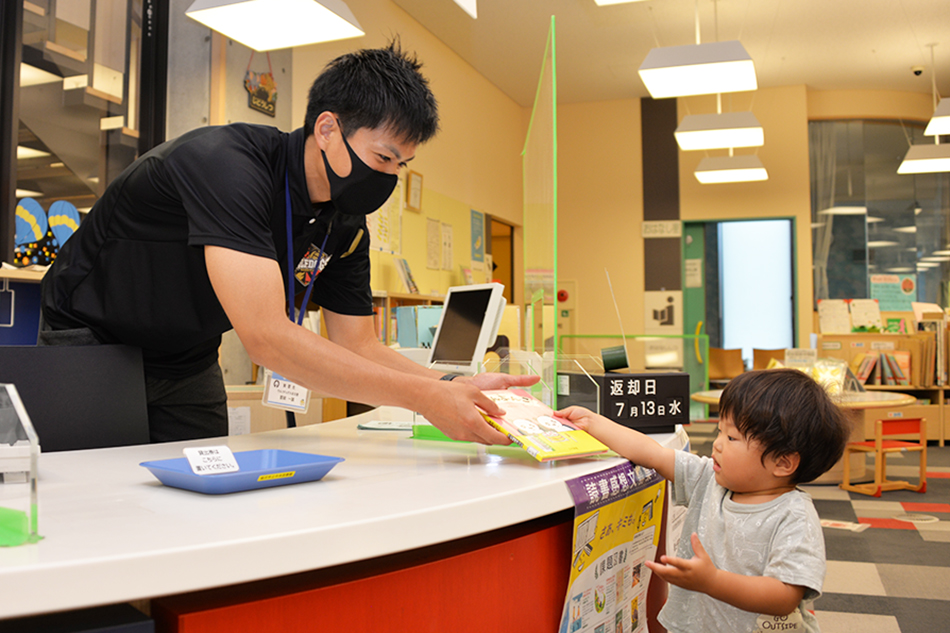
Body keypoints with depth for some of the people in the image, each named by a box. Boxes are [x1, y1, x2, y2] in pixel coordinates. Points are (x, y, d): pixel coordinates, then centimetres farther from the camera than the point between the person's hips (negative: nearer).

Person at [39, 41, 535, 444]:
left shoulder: (346, 226, -10)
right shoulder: (228, 165, -34)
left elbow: (358, 346, -6)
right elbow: (266, 337, -42)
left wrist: (454, 387, -25)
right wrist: (421, 396, -44)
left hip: (188, 364, 6)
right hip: (92, 339, -6)